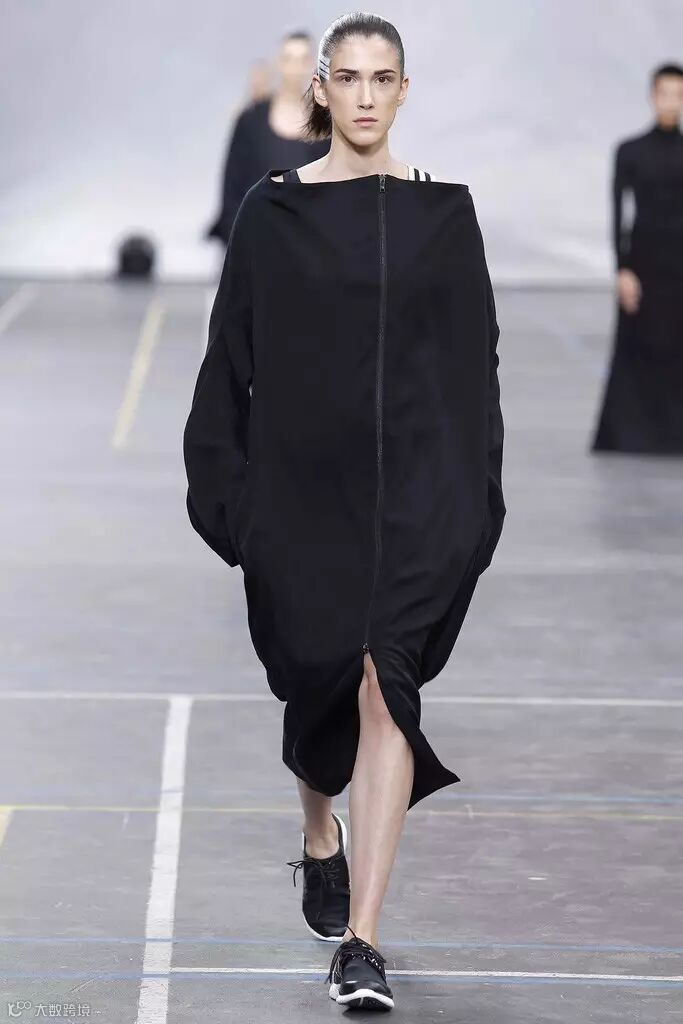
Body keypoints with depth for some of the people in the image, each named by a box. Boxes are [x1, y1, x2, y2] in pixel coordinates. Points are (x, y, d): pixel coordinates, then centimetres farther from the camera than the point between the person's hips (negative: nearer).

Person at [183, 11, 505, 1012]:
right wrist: (225, 484, -1)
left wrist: (478, 496, 1)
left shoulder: (442, 209, 2)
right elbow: (233, 353, 3)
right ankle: (322, 838, 46)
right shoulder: (273, 208, 2)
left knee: (384, 686, -11)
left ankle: (360, 940, -13)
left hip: (414, 483, -1)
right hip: (301, 479, 1)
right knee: (319, 676, 14)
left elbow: (474, 358, 5)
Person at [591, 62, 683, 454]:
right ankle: (629, 436, 4)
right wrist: (623, 269, -10)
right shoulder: (631, 151, 1)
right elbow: (618, 213, -2)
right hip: (643, 256, -2)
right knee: (637, 351, -2)